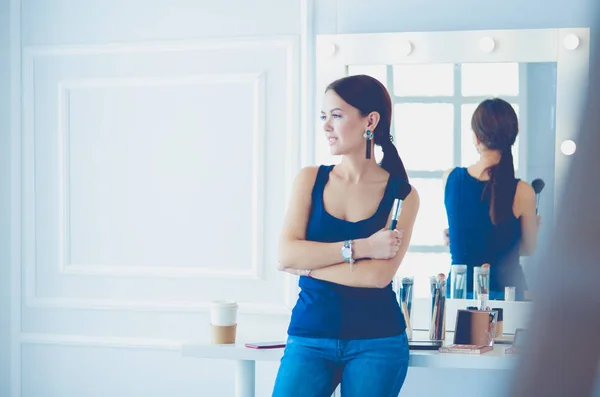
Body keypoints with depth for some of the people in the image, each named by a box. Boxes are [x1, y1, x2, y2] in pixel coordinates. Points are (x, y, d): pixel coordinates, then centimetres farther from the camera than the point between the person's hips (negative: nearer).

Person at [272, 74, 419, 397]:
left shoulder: (402, 195, -1)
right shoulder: (310, 180, 5)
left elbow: (379, 274, -13)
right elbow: (286, 255, -8)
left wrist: (308, 265, -8)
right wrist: (360, 247, -14)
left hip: (377, 343, -1)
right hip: (309, 340, 1)